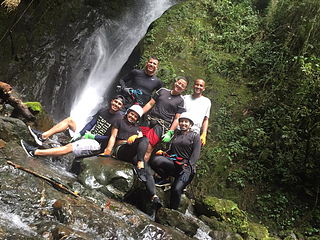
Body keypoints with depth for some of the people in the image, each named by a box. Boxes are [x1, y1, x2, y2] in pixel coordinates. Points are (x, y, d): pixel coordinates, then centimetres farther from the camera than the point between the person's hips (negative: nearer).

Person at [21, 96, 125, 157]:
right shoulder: (103, 111, 7)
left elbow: (110, 138, -16)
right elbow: (91, 124, 6)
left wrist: (92, 136, -18)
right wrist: (79, 134, -8)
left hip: (97, 144, -8)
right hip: (87, 135, 8)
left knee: (70, 147, -27)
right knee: (70, 120, 3)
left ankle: (35, 152, -29)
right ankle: (43, 136, -7)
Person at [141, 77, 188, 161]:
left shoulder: (181, 101, 7)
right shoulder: (162, 90, 16)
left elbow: (177, 119, 2)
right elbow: (150, 104, 16)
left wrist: (169, 133, -7)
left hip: (162, 126, -3)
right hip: (149, 120, 3)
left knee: (148, 148, -17)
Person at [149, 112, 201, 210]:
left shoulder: (195, 136, 11)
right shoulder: (175, 134, 23)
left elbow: (195, 155, 0)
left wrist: (187, 169, -14)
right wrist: (163, 153, -3)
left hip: (186, 167, -3)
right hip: (173, 164, 3)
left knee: (176, 189, -28)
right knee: (154, 159, -27)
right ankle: (166, 179, -5)